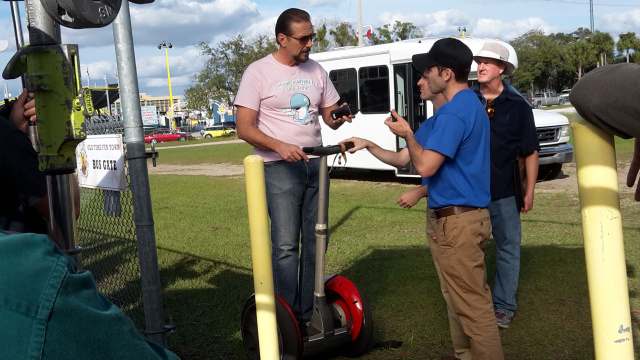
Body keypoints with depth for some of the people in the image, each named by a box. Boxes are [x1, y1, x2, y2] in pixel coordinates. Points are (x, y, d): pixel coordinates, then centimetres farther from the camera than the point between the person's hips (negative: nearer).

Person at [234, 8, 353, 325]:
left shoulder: (316, 71, 10)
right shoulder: (259, 72, -6)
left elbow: (329, 116, 16)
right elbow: (244, 128, -10)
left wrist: (339, 118, -8)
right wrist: (280, 146, -24)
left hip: (315, 164, 6)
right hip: (280, 168, -5)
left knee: (315, 240, 8)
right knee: (285, 246, -8)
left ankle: (310, 313, 20)